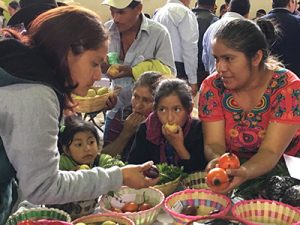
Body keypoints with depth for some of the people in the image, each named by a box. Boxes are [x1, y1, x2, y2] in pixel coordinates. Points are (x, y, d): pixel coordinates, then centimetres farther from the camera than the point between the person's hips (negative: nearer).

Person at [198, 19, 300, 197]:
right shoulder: (212, 87, -10)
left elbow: (270, 152, -24)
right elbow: (214, 143, -14)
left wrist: (245, 172, -45)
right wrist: (217, 161, -38)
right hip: (233, 170, 3)